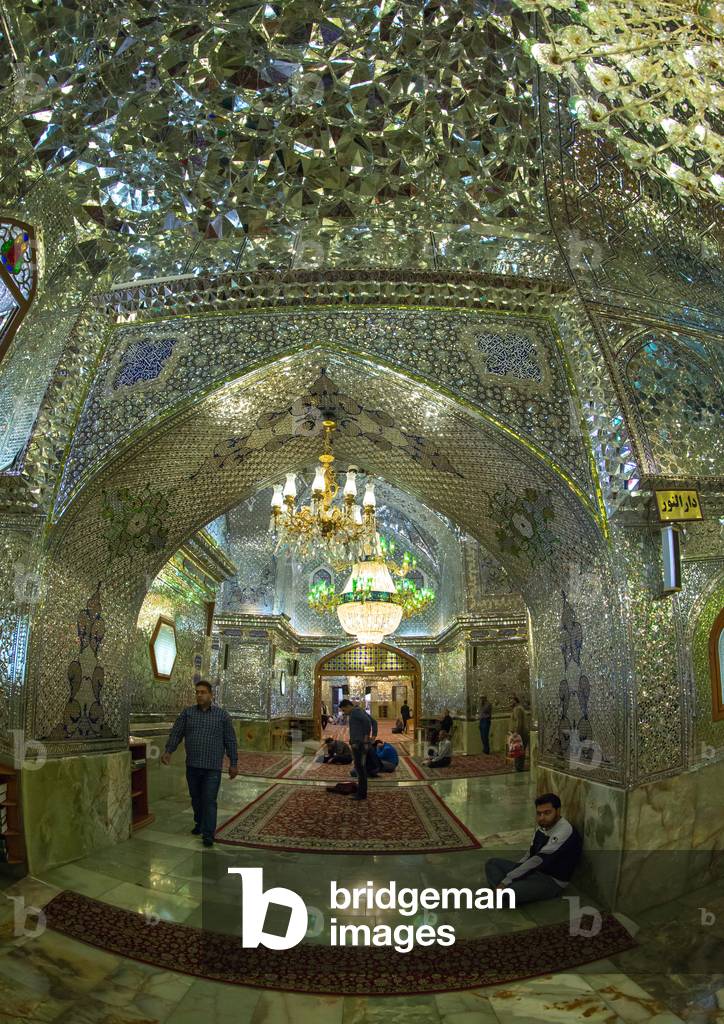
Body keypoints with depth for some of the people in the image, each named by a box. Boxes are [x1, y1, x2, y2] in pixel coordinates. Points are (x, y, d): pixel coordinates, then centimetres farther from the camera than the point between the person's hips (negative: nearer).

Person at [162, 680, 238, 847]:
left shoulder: (222, 715, -1)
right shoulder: (187, 712, 4)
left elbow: (230, 740, 1)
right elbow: (176, 732, 0)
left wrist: (233, 763, 0)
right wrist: (168, 751, -15)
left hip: (212, 767, -3)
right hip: (192, 766, 3)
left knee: (209, 801, -6)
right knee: (196, 798, 16)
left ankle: (208, 835, -1)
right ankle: (199, 823, 37)